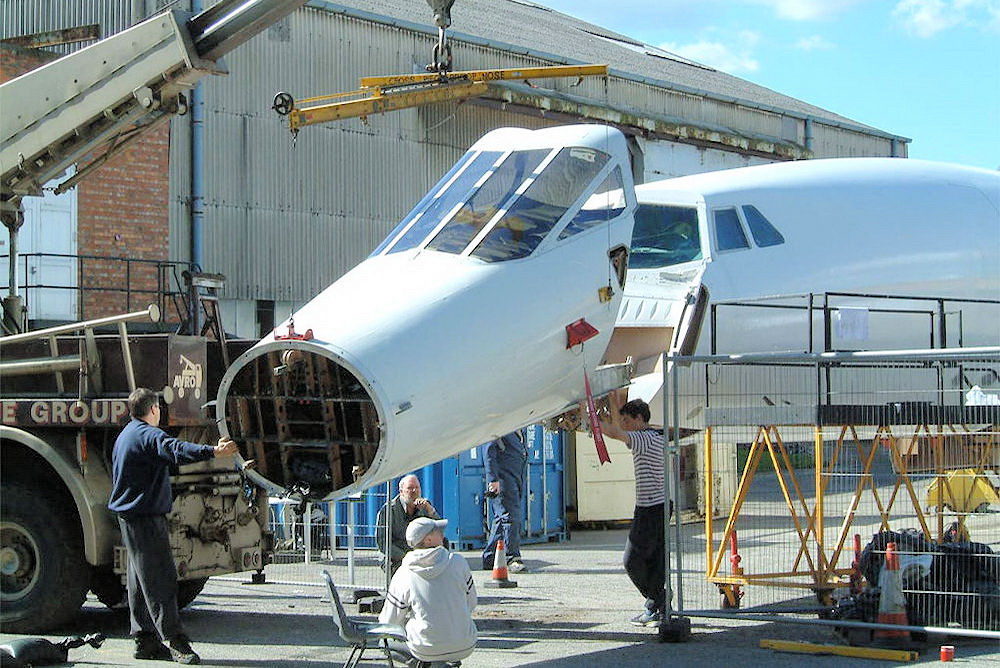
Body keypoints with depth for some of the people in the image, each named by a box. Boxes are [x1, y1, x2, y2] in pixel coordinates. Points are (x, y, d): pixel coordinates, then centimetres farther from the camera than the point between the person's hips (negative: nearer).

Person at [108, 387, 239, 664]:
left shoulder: (126, 435, 19)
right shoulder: (148, 435, -15)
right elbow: (175, 450, -35)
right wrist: (213, 452, -48)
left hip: (129, 516, 11)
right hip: (146, 518, -11)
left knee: (141, 580, 13)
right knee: (160, 579, -12)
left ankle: (145, 641, 15)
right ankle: (175, 642, -14)